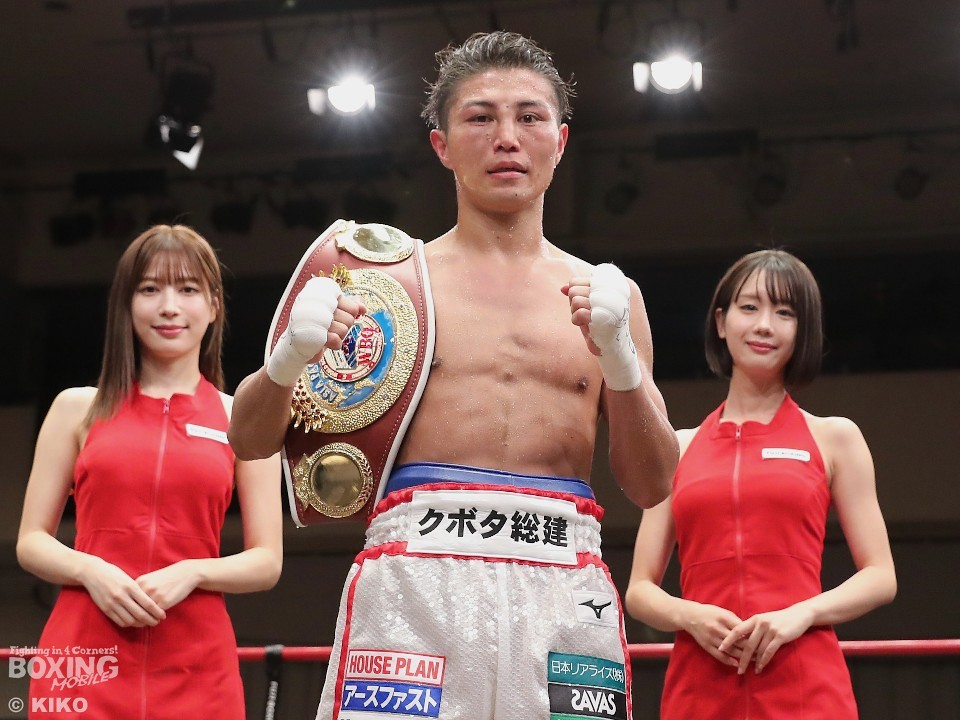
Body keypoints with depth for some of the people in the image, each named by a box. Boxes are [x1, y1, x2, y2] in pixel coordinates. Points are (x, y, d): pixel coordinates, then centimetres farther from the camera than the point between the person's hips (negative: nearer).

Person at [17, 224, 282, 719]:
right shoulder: (79, 408, 9)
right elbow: (31, 542, 9)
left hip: (195, 664, 0)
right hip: (83, 657, 0)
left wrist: (192, 573, -12)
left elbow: (267, 562, 6)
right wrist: (91, 571, -11)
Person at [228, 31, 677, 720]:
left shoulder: (607, 294, 14)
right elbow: (250, 440, 9)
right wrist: (289, 358, -12)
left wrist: (618, 353, -8)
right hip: (414, 582, -1)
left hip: (564, 585, 2)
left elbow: (652, 487, 7)